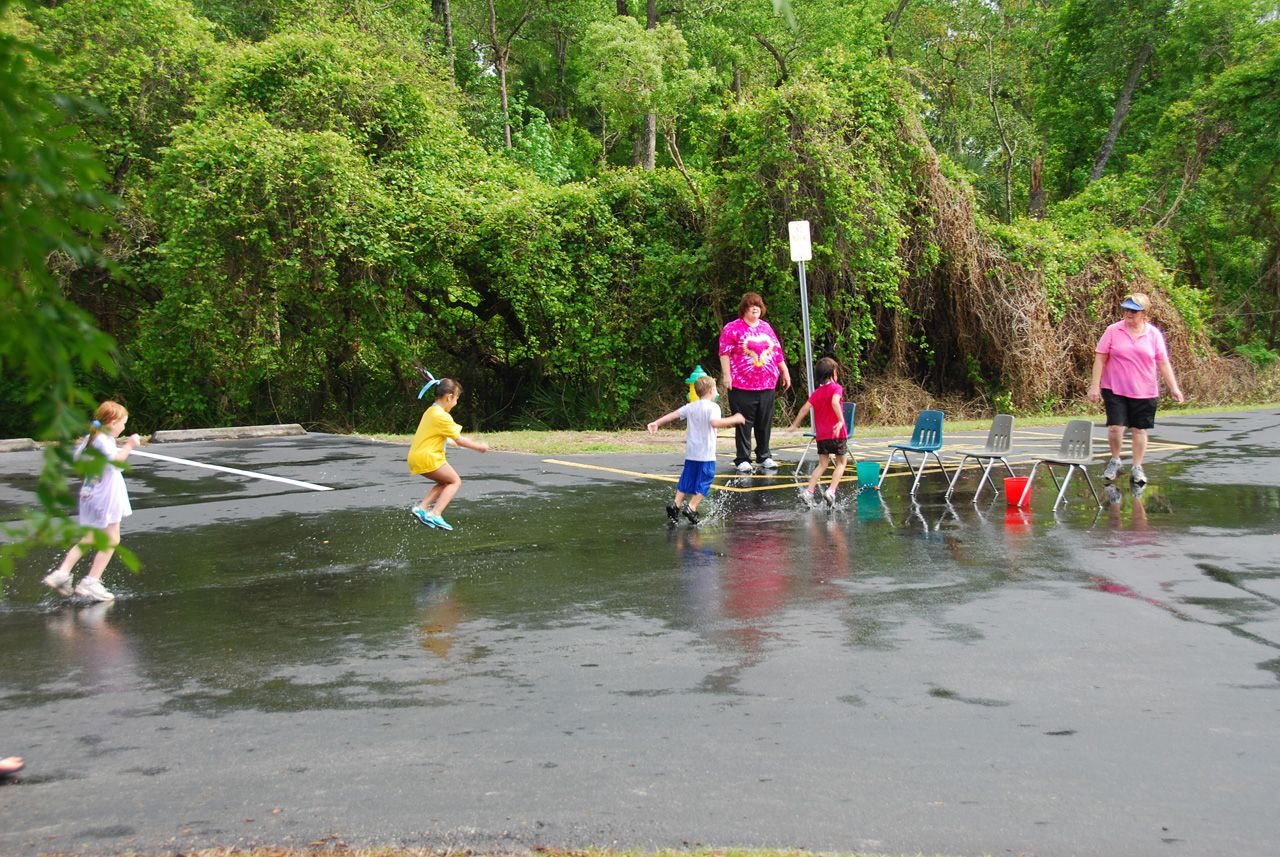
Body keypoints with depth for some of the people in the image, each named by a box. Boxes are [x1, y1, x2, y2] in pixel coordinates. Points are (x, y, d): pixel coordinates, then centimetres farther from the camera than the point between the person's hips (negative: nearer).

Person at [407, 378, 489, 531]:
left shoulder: (430, 411, 16)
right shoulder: (442, 416, -15)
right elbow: (459, 440, -13)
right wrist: (479, 447, 1)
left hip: (416, 457, 9)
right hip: (427, 458, -9)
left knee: (446, 482, 20)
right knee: (455, 481, 2)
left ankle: (422, 507, 8)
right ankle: (435, 514, -11)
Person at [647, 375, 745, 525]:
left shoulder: (690, 407, 10)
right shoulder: (713, 407, -9)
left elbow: (674, 414, 10)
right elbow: (715, 422, -27)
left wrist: (656, 423, 17)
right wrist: (734, 419, -19)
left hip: (690, 453, 6)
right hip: (706, 455, -6)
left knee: (687, 479, 14)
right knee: (703, 483, 2)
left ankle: (675, 504, 4)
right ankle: (691, 509, -5)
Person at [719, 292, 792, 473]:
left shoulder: (766, 327, 17)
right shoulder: (733, 328, -2)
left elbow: (777, 351, 22)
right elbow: (724, 353, -6)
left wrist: (784, 371, 19)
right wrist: (727, 375, -13)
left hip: (766, 384, 5)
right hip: (742, 385, -5)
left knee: (765, 422, 9)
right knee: (744, 424, -2)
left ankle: (764, 456, 22)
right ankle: (742, 459, 5)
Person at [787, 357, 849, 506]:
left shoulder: (816, 393, 10)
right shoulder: (836, 388, -4)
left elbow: (805, 408, 2)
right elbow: (834, 402, -23)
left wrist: (794, 425, 8)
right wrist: (841, 420, -32)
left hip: (821, 435, 5)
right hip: (837, 433, -5)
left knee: (822, 465, 11)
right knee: (841, 463, 7)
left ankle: (809, 491, -3)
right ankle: (831, 490, -8)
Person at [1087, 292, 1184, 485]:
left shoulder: (1154, 334, 2)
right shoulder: (1113, 331, -2)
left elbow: (1163, 363, 6)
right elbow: (1100, 359, 0)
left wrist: (1174, 388, 1)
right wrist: (1095, 386, -5)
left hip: (1145, 392, 1)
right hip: (1115, 390, -1)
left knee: (1139, 429, 7)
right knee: (1115, 427, -11)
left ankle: (1137, 468, 20)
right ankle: (1115, 461, 14)